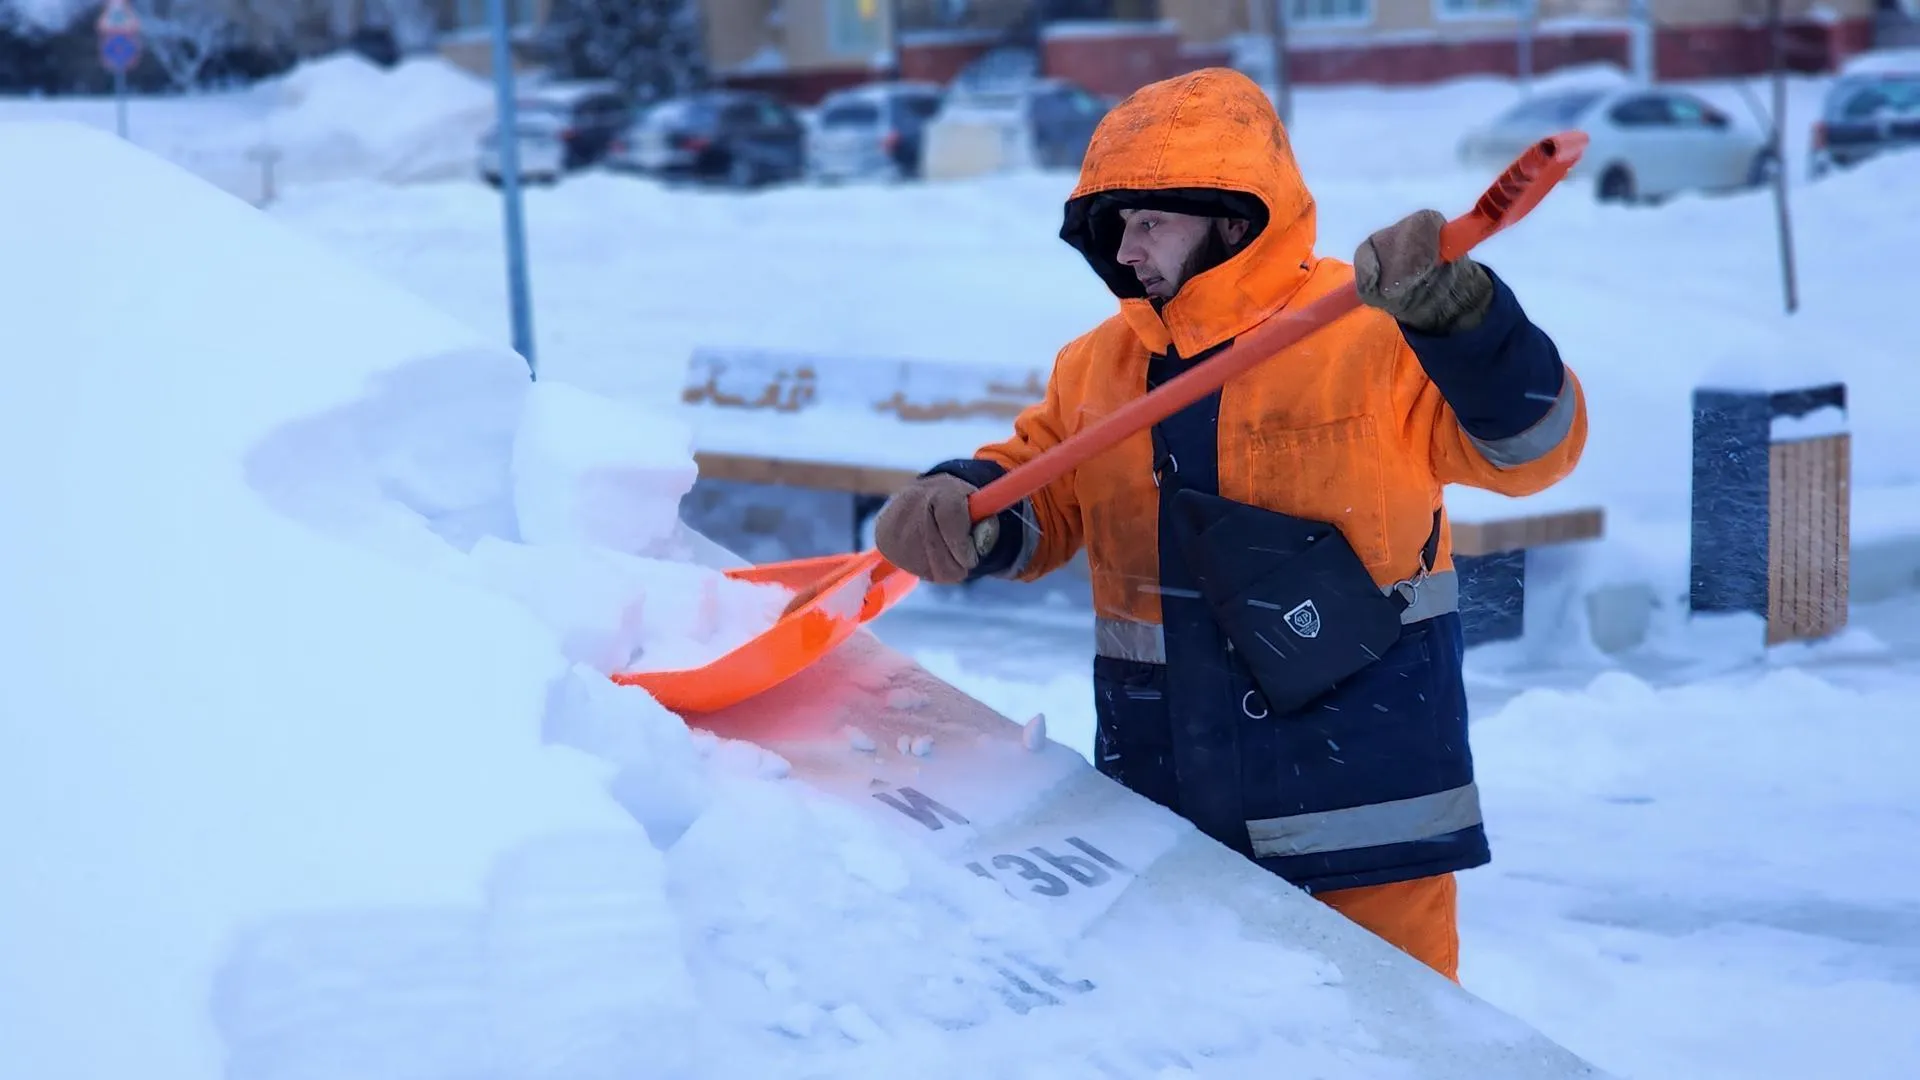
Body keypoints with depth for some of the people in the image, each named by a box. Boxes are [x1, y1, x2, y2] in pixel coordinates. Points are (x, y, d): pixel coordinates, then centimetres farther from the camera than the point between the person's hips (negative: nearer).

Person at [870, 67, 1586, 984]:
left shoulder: (1376, 335, -10)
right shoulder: (1096, 367, 7)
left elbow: (1532, 443, -17)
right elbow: (1033, 486, 12)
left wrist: (1458, 319, -35)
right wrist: (958, 505, -12)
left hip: (1362, 778, -5)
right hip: (1166, 801, 5)